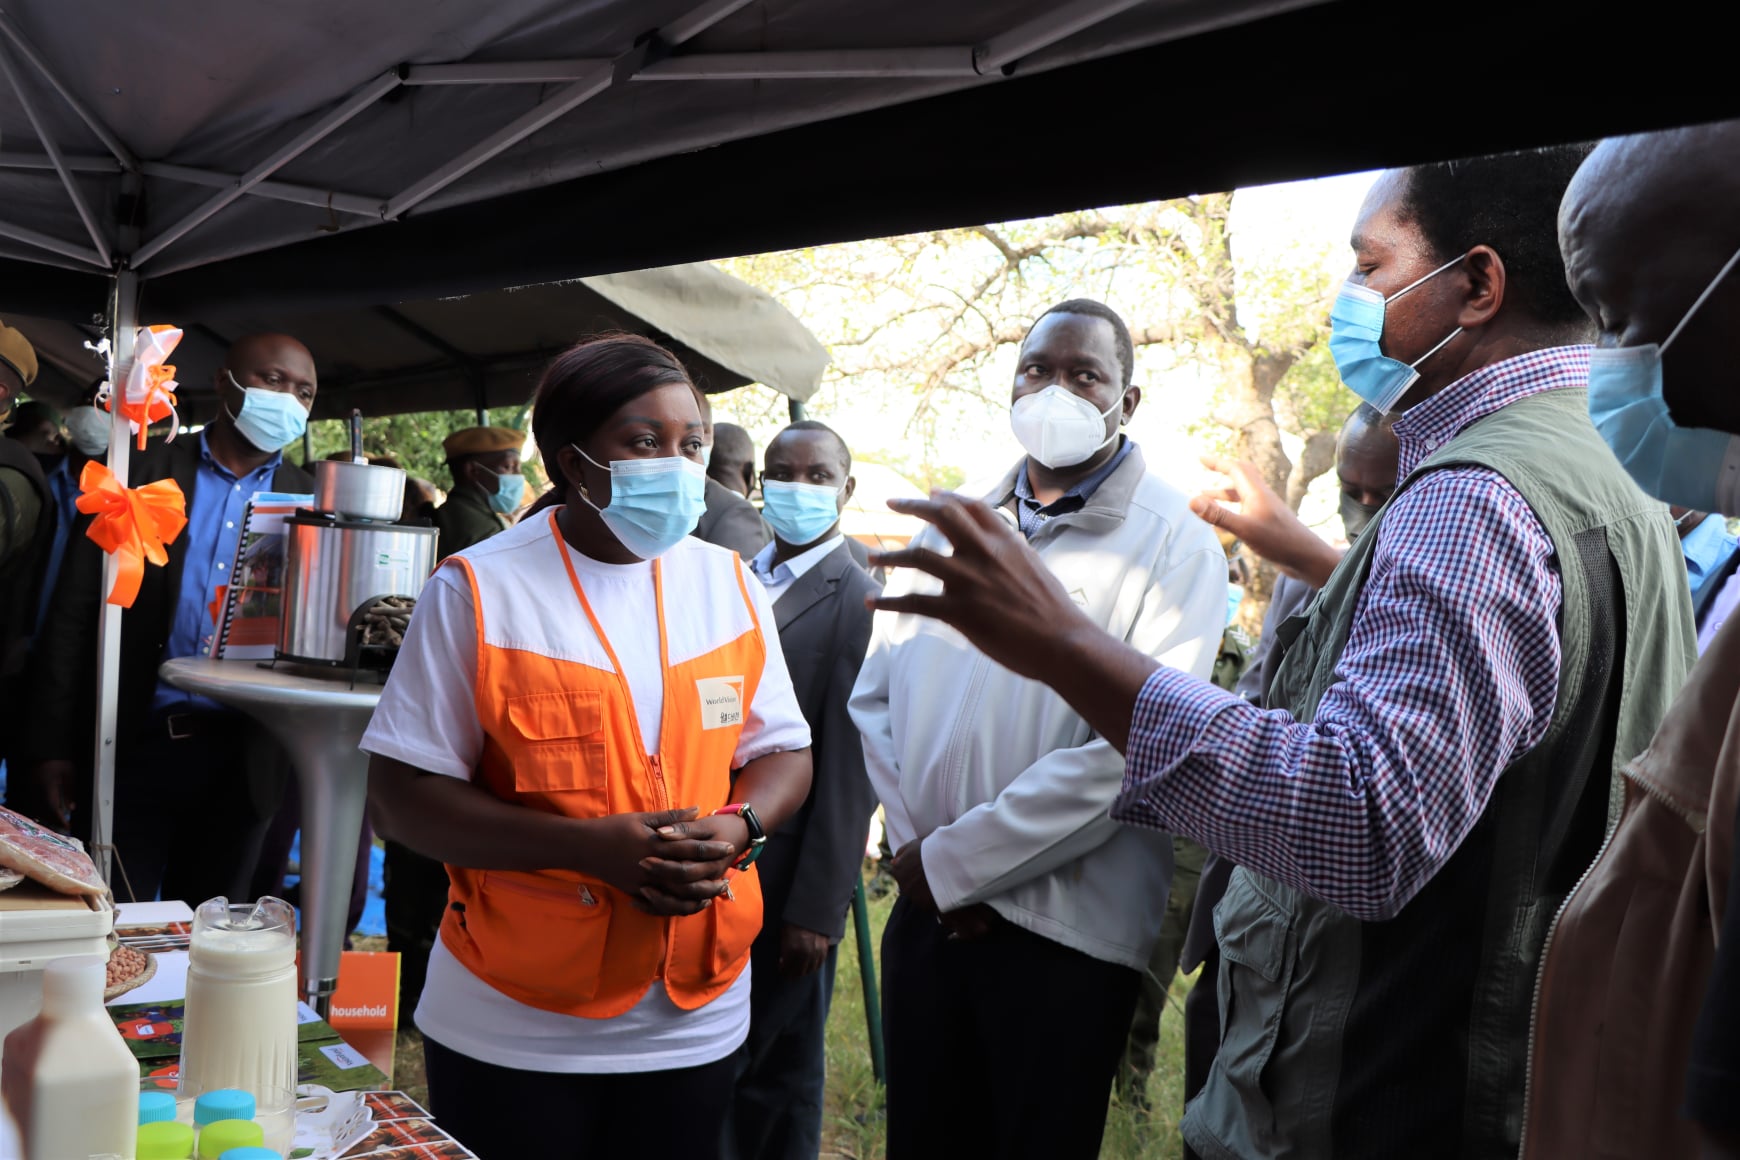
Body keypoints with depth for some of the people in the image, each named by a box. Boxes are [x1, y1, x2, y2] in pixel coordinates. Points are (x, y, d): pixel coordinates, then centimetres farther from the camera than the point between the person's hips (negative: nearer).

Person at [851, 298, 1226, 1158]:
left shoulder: (1173, 544, -6)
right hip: (926, 909, 4)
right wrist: (914, 848, -6)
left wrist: (953, 861, -13)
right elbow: (874, 696, 8)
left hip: (1068, 931, -4)